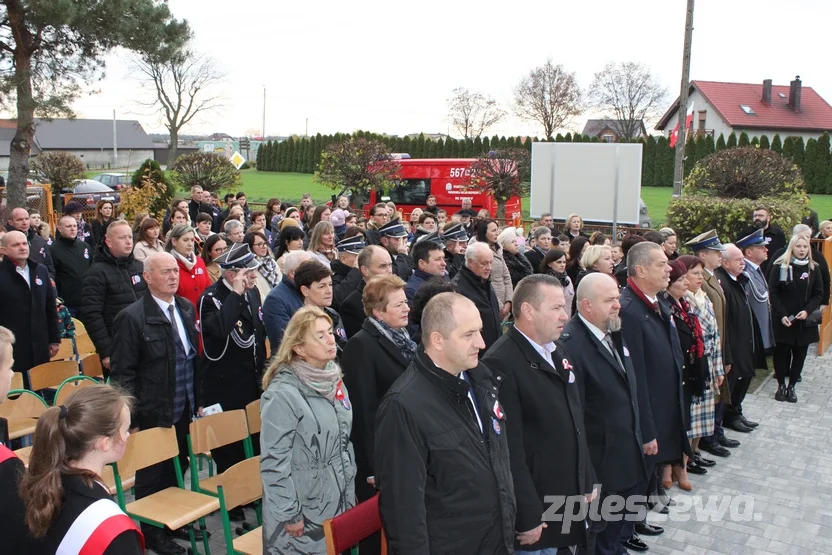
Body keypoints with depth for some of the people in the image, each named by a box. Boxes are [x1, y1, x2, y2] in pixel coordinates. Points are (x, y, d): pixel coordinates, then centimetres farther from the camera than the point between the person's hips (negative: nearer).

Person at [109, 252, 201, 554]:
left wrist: (197, 398, 12)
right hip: (153, 413, -6)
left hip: (184, 409, 6)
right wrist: (131, 415, -15)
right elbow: (122, 372, -14)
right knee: (152, 475, 12)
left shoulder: (186, 308, 4)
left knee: (178, 469, 19)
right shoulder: (132, 317, -16)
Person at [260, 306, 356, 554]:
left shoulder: (333, 380, 3)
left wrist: (349, 491, 13)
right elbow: (273, 462, -20)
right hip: (303, 513, -7)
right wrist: (290, 515, -16)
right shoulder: (282, 394, -21)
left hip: (337, 502, 7)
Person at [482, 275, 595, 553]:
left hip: (569, 500, 8)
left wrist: (587, 482, 15)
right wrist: (527, 517, -20)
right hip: (536, 510, -8)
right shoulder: (501, 363, -22)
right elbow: (510, 447, -23)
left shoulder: (557, 352, 8)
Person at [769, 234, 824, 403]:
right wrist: (782, 314, -14)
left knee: (800, 354, 6)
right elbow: (773, 292, -5)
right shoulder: (780, 266, -4)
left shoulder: (813, 268, 4)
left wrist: (807, 311, -11)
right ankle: (781, 385, 18)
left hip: (804, 321, 2)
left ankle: (791, 386, 19)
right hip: (783, 320, -2)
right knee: (782, 352, 3)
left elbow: (818, 294, 6)